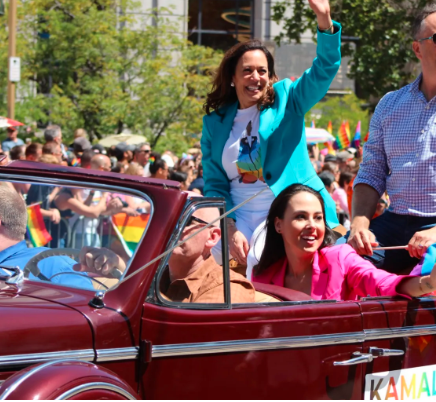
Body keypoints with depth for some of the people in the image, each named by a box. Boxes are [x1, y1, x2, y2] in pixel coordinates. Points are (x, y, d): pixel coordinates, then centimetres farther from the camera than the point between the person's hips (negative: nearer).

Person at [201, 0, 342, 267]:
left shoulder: (286, 99, 5)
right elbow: (214, 185, 8)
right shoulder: (215, 122, 10)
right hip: (242, 221, 2)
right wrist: (230, 229, -7)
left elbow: (324, 70, -10)